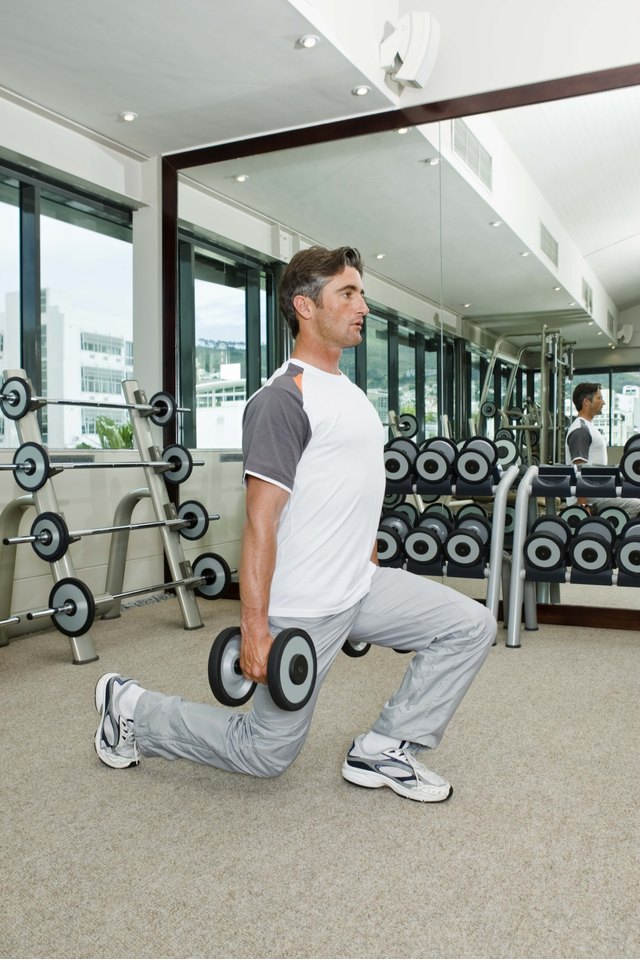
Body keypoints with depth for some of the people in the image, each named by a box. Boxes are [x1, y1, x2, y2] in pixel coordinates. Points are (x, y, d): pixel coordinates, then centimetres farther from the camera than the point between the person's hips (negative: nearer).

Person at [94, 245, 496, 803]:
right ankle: (132, 709, 24)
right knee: (267, 753, 5)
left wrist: (372, 572, 21)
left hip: (361, 590, 8)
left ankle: (382, 752, 9)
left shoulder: (351, 394, 13)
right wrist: (254, 628, -23)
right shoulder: (285, 397, -17)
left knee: (471, 627, 1)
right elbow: (260, 520, -22)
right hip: (303, 609, -8)